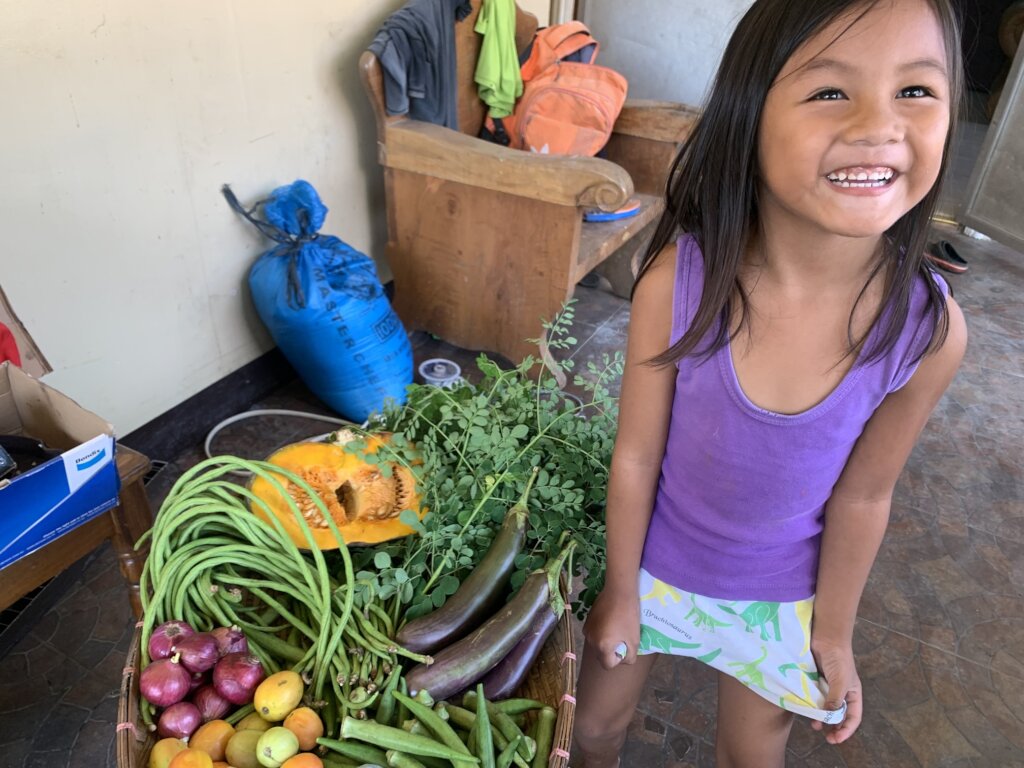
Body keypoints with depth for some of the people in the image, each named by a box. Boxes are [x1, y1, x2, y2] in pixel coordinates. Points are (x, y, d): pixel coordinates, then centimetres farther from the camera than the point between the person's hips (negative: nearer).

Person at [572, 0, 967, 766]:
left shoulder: (930, 331, -24)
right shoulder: (676, 281, -30)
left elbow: (863, 496, -10)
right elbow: (636, 456, -17)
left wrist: (834, 632, 2)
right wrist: (621, 591, -4)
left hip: (783, 596, 1)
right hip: (657, 566, 0)